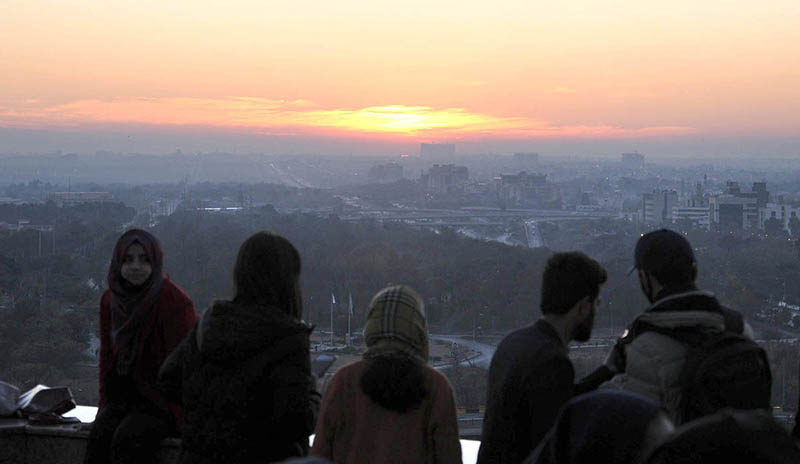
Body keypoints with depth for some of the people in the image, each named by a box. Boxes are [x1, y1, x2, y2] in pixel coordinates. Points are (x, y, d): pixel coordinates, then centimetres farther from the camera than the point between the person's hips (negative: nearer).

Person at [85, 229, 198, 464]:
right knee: (99, 435, -23)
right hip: (125, 394, 5)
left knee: (127, 438, -29)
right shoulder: (110, 300, 8)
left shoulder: (174, 301, -12)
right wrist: (106, 403, 7)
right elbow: (107, 355, 14)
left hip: (163, 399, -5)